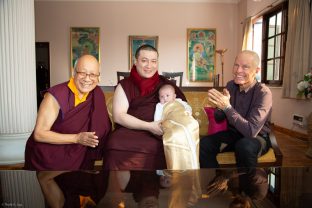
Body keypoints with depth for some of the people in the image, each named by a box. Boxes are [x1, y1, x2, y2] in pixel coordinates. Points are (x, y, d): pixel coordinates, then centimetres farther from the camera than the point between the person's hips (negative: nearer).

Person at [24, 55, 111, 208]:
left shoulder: (97, 94, -4)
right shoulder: (56, 96, -18)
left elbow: (103, 124, 6)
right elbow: (39, 134, -16)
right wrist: (77, 138, -24)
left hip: (76, 152, 4)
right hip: (48, 151, -4)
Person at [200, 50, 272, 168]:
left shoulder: (263, 93, -20)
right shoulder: (231, 85, -5)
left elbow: (251, 131, -29)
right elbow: (222, 117, 5)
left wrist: (227, 107, -33)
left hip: (257, 137, -4)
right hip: (233, 133, 4)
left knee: (245, 146, -38)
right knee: (203, 145, -20)